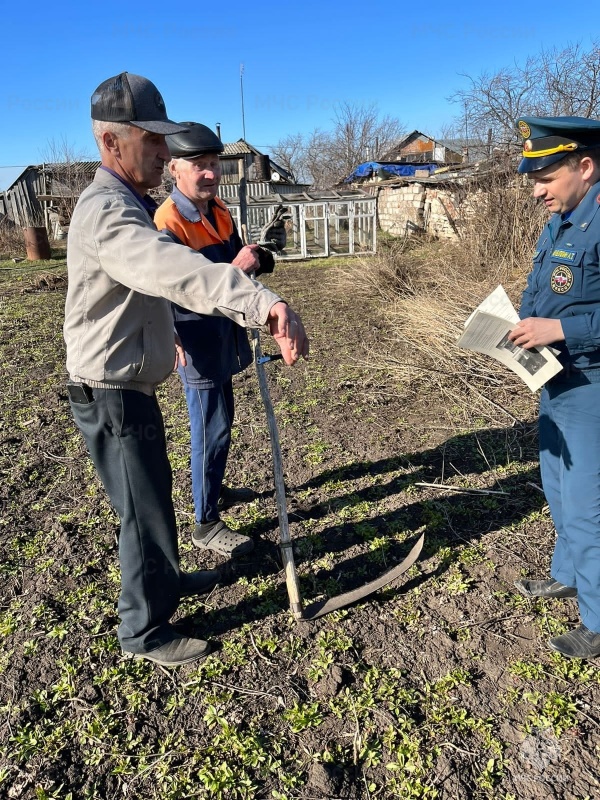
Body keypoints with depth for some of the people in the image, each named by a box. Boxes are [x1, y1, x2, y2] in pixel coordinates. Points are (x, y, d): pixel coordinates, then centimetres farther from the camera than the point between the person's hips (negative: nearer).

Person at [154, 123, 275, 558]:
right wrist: (235, 270, -36)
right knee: (211, 430, -2)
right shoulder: (167, 223, -21)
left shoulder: (220, 211, 6)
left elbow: (238, 262, 10)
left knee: (220, 421, 21)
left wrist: (259, 258, -13)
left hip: (224, 337, 9)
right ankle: (207, 524, 13)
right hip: (197, 345, -9)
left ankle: (214, 489, 41)